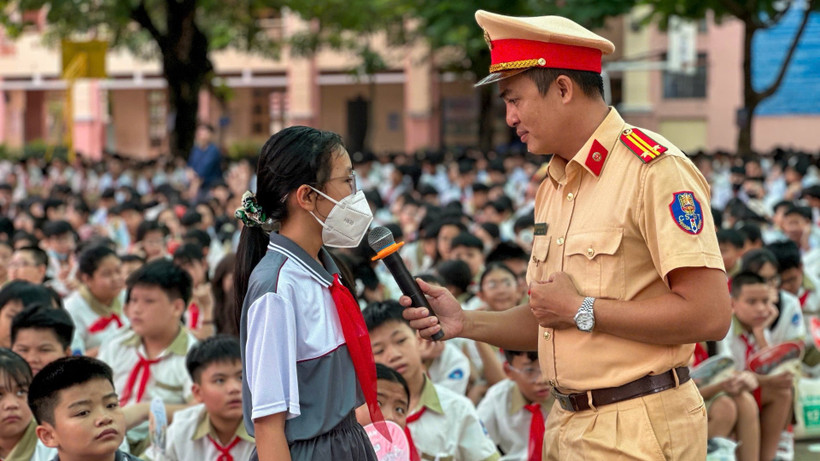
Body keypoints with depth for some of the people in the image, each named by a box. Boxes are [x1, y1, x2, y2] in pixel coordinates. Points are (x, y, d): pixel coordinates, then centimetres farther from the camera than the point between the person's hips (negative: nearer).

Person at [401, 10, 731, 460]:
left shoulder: (654, 170, -15)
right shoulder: (552, 185, 13)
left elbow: (708, 315, -23)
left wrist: (581, 310, -16)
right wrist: (467, 323, 2)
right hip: (568, 424, 8)